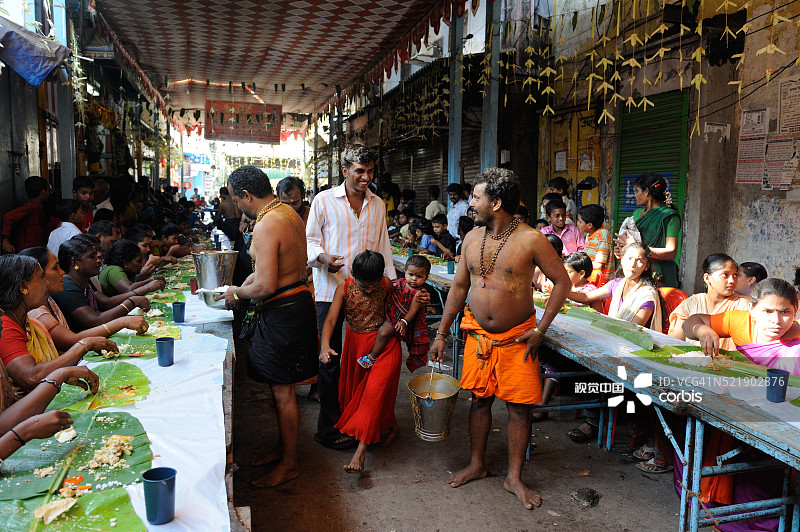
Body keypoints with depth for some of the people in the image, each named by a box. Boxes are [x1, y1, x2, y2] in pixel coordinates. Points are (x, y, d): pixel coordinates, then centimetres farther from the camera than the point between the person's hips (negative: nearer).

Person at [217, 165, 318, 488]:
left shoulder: (266, 225, -23)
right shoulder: (289, 213, 8)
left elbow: (266, 286, -26)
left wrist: (238, 293, -8)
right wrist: (246, 283, 18)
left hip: (282, 314, -10)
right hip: (297, 301, 10)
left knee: (282, 390, 3)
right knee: (280, 386, 21)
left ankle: (289, 464, 18)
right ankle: (283, 447, 37)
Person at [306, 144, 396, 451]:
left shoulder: (377, 205, 12)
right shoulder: (324, 200, -1)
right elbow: (310, 239, 1)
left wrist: (392, 281, 15)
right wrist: (322, 257, -20)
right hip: (331, 290, -4)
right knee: (330, 360, 0)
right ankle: (329, 428, 13)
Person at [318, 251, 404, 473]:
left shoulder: (386, 284, -12)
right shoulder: (344, 289, -13)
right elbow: (330, 320, -20)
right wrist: (325, 346, -35)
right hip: (356, 344, 3)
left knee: (375, 390, -14)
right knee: (354, 389, 13)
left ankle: (361, 449, -13)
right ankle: (392, 426, 37)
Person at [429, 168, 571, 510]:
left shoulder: (530, 240, -14)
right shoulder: (472, 238, 1)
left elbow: (562, 282, -8)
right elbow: (459, 287, 9)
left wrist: (540, 330, -12)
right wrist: (441, 334, 9)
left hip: (516, 338, -4)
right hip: (478, 334, 4)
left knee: (519, 407, 3)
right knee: (479, 400, 12)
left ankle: (514, 477, 19)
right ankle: (476, 465, 30)